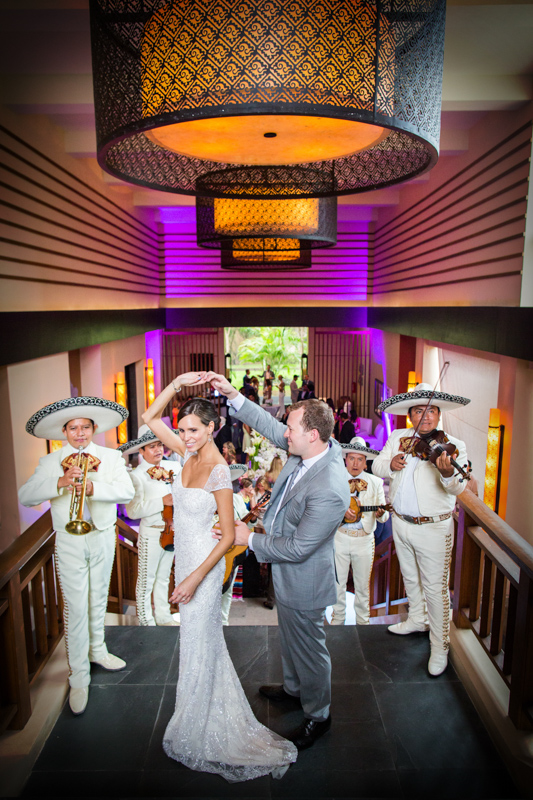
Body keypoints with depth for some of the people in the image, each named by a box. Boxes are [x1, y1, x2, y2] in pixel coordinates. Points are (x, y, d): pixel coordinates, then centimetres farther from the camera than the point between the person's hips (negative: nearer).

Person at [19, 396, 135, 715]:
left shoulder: (111, 457, -1)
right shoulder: (51, 461, -2)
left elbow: (127, 491, -16)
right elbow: (25, 496, -15)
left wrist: (93, 487, -33)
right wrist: (59, 483, -32)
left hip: (103, 539, 2)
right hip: (69, 542, -2)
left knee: (99, 600, 18)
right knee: (76, 608, 0)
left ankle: (97, 650, 41)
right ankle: (79, 677, 13)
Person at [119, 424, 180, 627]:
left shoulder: (173, 467, 2)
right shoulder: (137, 476, -15)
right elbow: (132, 510, -22)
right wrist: (162, 502, -25)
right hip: (151, 532, -5)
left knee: (164, 577, 20)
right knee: (146, 579, 8)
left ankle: (163, 616, 36)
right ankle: (145, 620, 27)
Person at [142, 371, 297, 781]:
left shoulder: (218, 471, -24)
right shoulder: (189, 454, -4)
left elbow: (229, 535, -21)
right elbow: (150, 417, 1)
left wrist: (195, 578, -22)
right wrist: (177, 383, -11)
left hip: (203, 563, -7)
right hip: (184, 559, 8)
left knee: (200, 641, 10)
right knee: (199, 636, 23)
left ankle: (199, 734, 34)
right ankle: (207, 714, 45)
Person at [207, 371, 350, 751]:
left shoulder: (329, 490, -38)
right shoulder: (317, 448, -13)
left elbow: (298, 548, -30)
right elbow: (270, 425, 0)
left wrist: (251, 539, -18)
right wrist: (232, 394, -7)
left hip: (303, 580, -9)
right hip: (286, 573, 9)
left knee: (309, 648, 17)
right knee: (290, 638, 31)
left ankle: (318, 716, 43)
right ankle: (293, 688, 58)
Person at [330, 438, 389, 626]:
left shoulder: (375, 482, 2)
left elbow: (384, 515, -1)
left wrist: (380, 514, -24)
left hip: (364, 539, 1)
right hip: (339, 537, 0)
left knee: (363, 585, 12)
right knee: (338, 582, 10)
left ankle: (363, 622, 30)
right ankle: (338, 620, 30)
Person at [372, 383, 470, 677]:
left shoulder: (452, 446, -14)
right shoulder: (398, 438, 1)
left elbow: (458, 488, -27)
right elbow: (376, 466, 1)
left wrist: (448, 473, -50)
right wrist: (390, 464, -22)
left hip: (433, 528, -5)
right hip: (400, 522, 5)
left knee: (435, 587, 4)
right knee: (410, 577, 24)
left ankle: (439, 647, 22)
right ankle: (417, 619, 47)